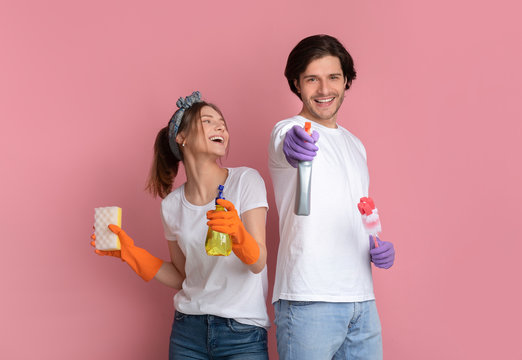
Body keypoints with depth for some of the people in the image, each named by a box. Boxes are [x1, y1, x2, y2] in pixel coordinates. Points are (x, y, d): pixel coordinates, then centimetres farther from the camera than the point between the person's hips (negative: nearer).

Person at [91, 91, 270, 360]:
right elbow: (182, 277, 11)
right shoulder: (172, 204, 2)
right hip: (188, 328, 2)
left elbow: (258, 263, -12)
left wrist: (237, 234, -31)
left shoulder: (246, 181, -6)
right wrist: (130, 253, 2)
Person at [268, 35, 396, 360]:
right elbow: (286, 147, -30)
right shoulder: (289, 131, -3)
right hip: (309, 299, -6)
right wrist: (294, 147, -53)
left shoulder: (356, 145, 19)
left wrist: (380, 248, 7)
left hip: (363, 302, 7)